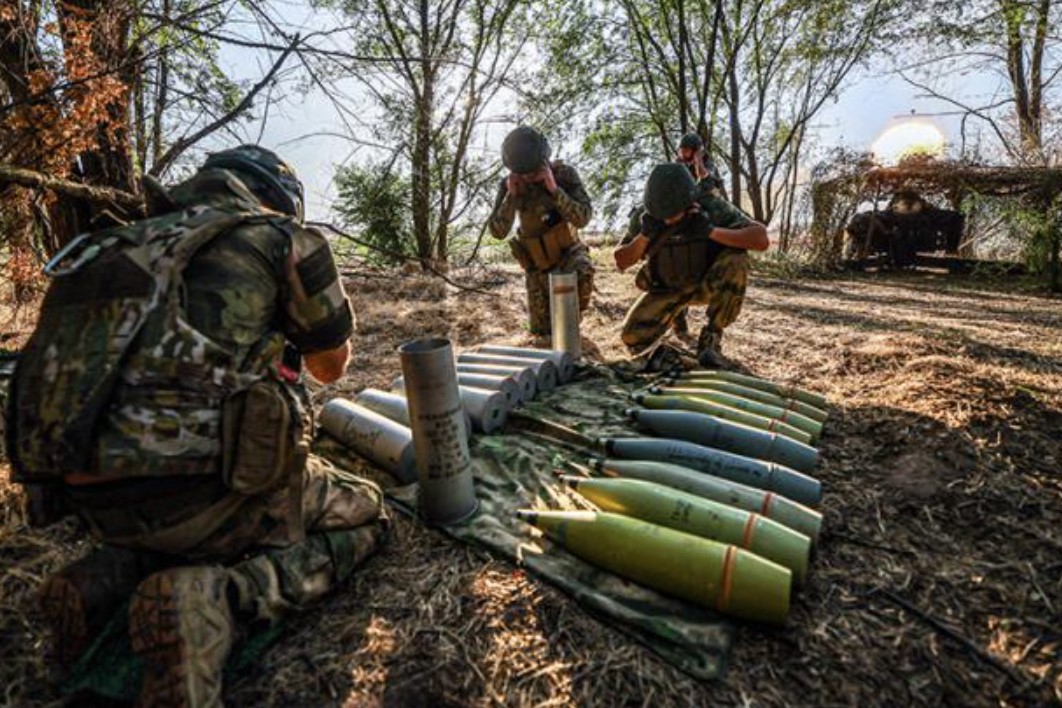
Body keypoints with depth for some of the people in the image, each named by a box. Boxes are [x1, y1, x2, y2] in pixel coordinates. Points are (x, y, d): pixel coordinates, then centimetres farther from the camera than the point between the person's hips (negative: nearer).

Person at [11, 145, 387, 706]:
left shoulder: (128, 243, 17)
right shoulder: (281, 238, -1)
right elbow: (333, 365, 9)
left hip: (97, 501, 8)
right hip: (197, 488, -7)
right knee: (364, 515, 14)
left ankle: (112, 573, 12)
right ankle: (214, 600, -8)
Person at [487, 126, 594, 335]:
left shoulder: (565, 173, -17)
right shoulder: (510, 184, -13)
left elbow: (583, 218, -26)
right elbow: (498, 232, -18)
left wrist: (554, 189, -38)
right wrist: (511, 195, -31)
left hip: (568, 251, -1)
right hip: (539, 263, 2)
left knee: (582, 274, -38)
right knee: (542, 330, 1)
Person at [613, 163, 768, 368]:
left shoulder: (712, 208, -24)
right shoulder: (647, 216, -18)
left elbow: (761, 239, -31)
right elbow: (621, 262, -12)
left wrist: (711, 231, -42)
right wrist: (644, 236, -30)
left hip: (707, 284, -1)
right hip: (666, 288, 1)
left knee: (736, 260, -33)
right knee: (633, 338, -18)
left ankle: (711, 338, -20)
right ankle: (670, 314, 17)